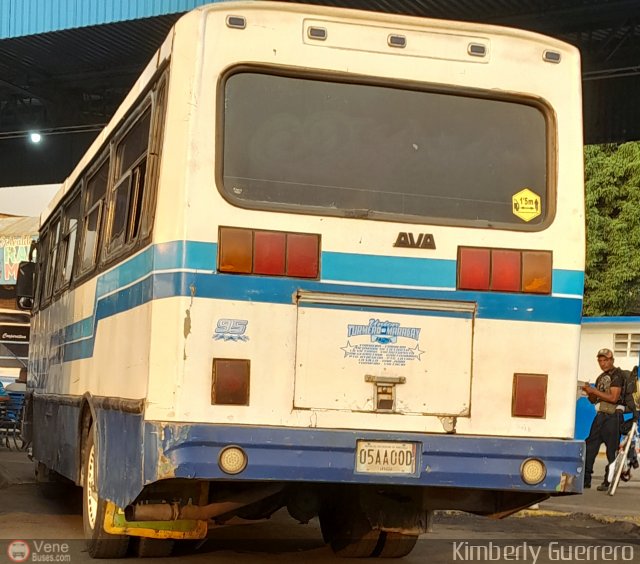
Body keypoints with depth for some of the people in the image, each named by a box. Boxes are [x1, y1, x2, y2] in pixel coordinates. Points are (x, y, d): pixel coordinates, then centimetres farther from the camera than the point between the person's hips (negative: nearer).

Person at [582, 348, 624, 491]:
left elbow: (613, 398, -17)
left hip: (611, 416, -8)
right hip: (600, 415, 8)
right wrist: (589, 393, 2)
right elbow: (594, 400, 22)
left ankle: (608, 482, -1)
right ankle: (585, 479, 7)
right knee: (590, 446, 4)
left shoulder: (617, 375, -6)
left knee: (612, 450, -4)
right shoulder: (601, 377, 19)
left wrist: (595, 391, -14)